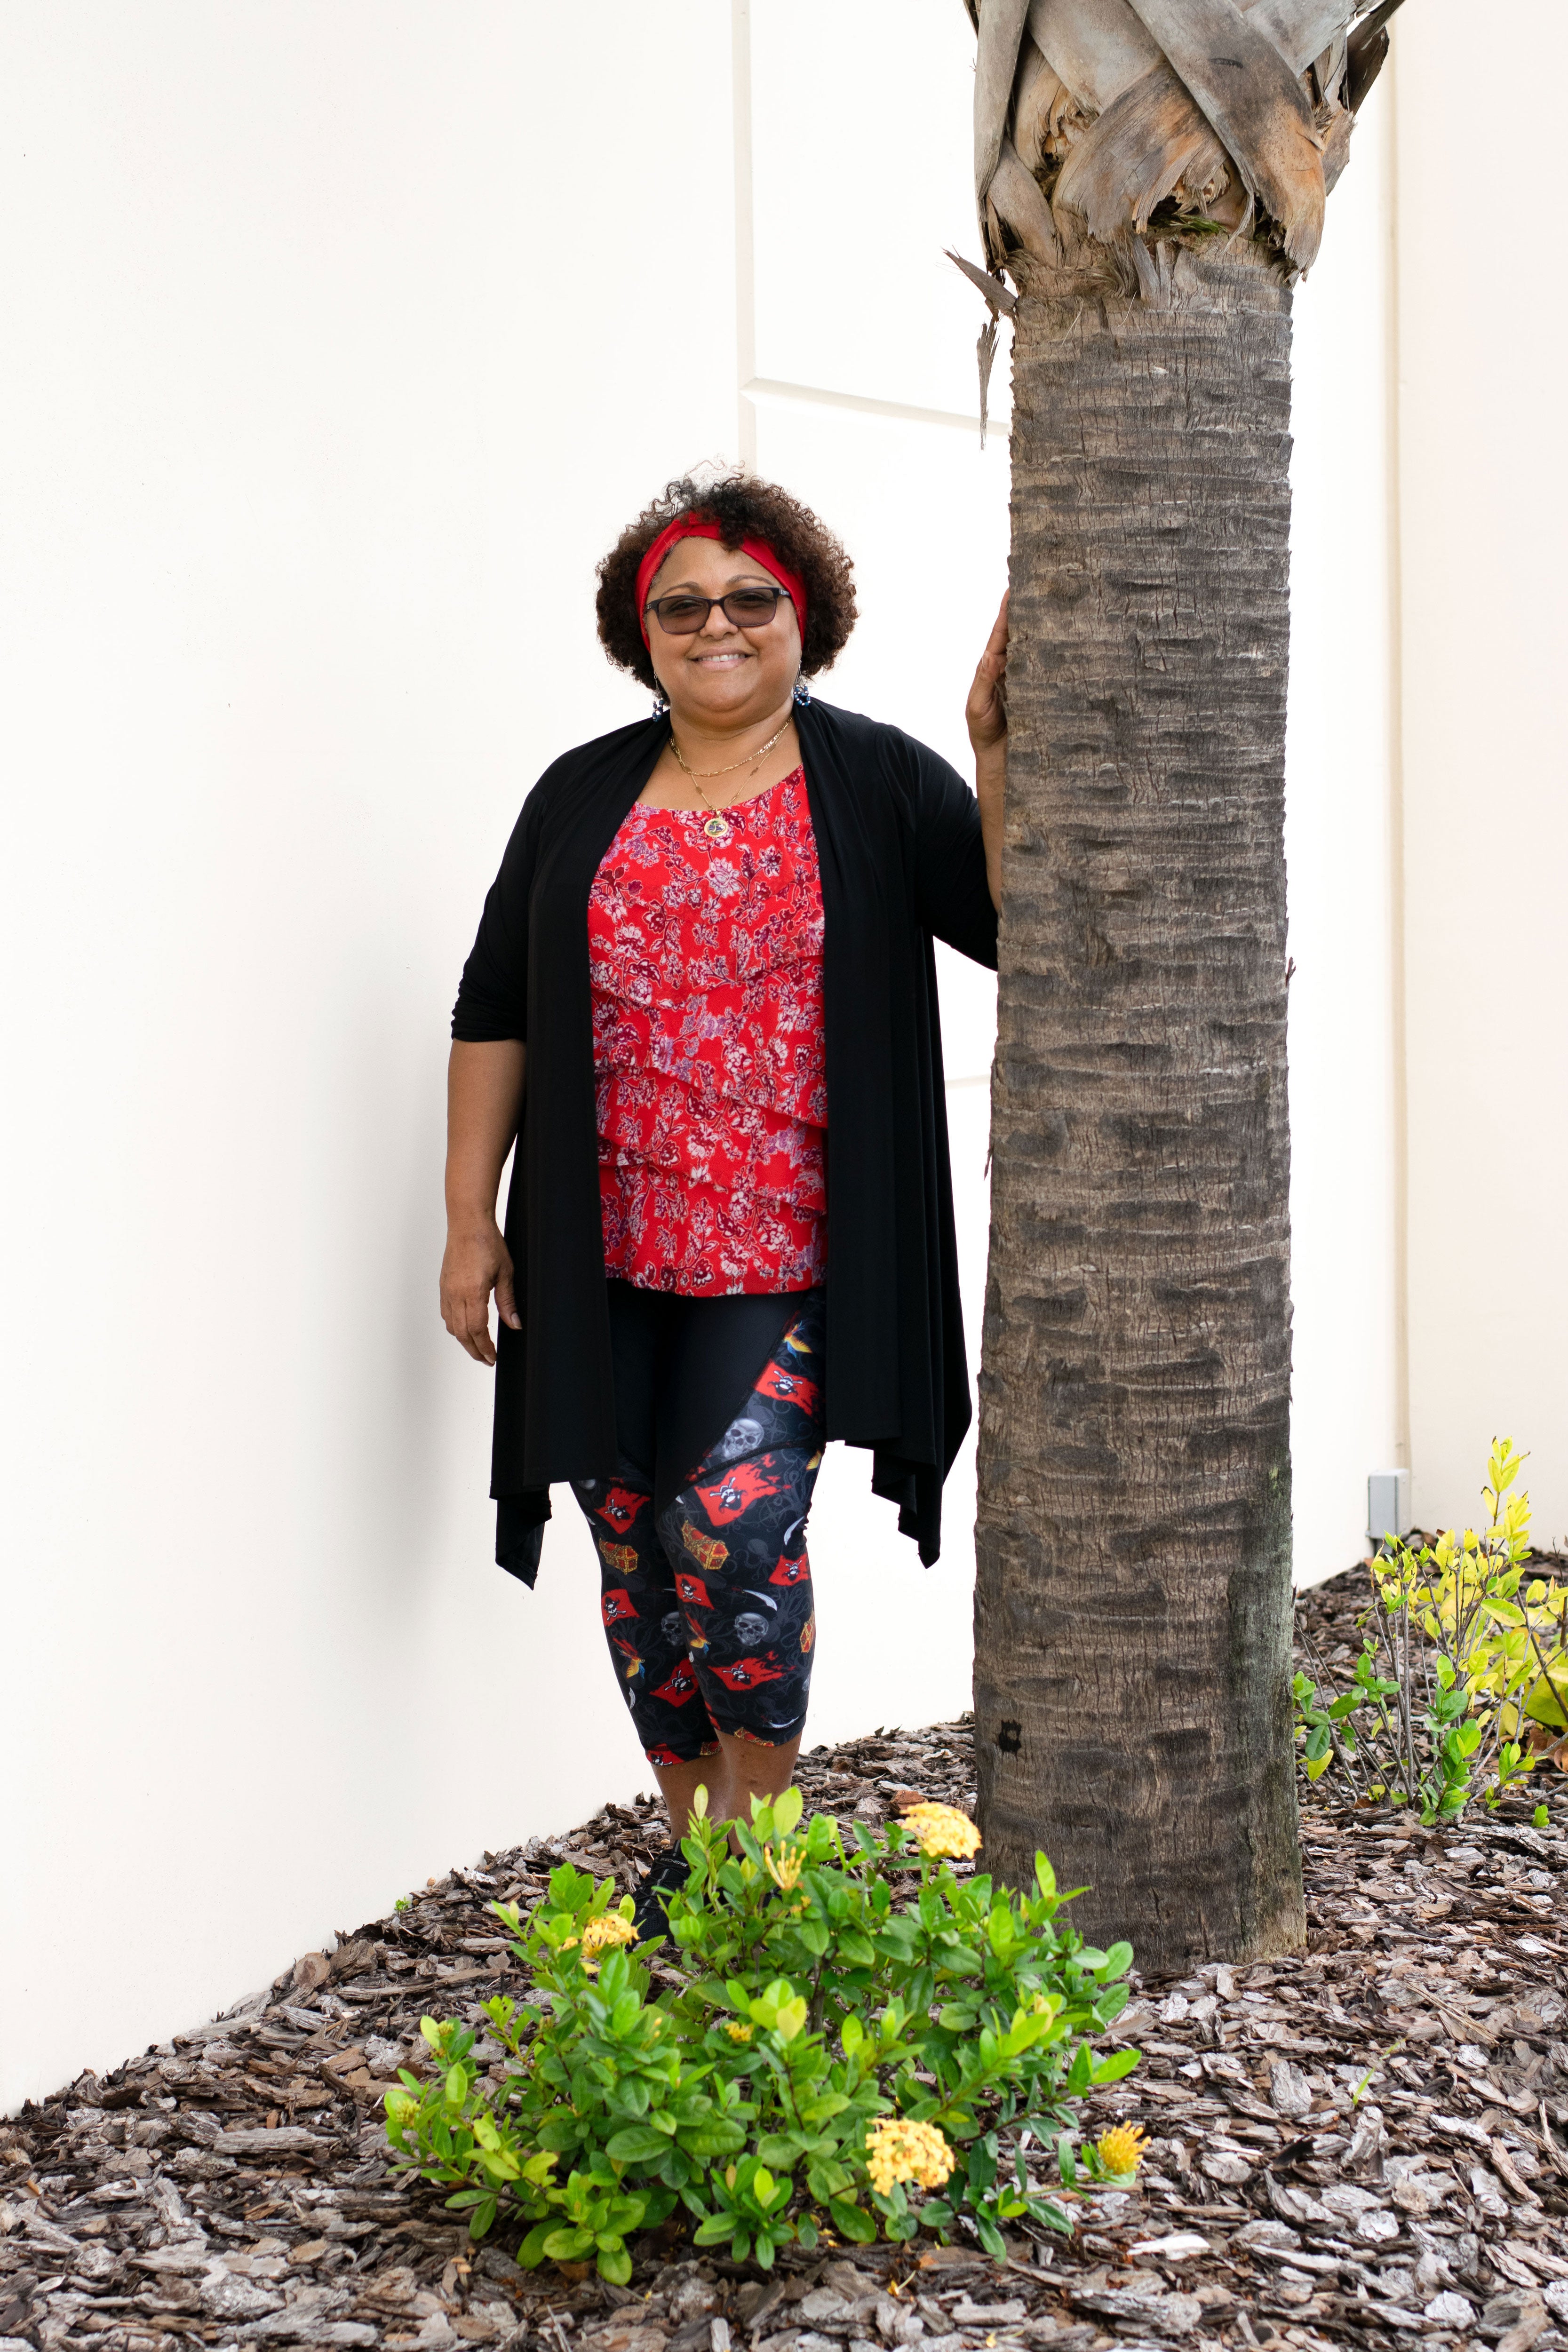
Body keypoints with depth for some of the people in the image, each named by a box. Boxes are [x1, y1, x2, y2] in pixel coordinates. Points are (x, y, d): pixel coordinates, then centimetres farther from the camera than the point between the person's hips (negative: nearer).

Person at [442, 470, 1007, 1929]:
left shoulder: (874, 785, 3)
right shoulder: (583, 796, 11)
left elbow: (1020, 922, -9)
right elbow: (496, 1011, 11)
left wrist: (999, 759, -23)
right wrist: (471, 1219, 6)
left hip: (785, 1253, -3)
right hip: (606, 1255, 4)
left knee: (736, 1526, -15)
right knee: (634, 1537, 6)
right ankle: (692, 1837, 24)